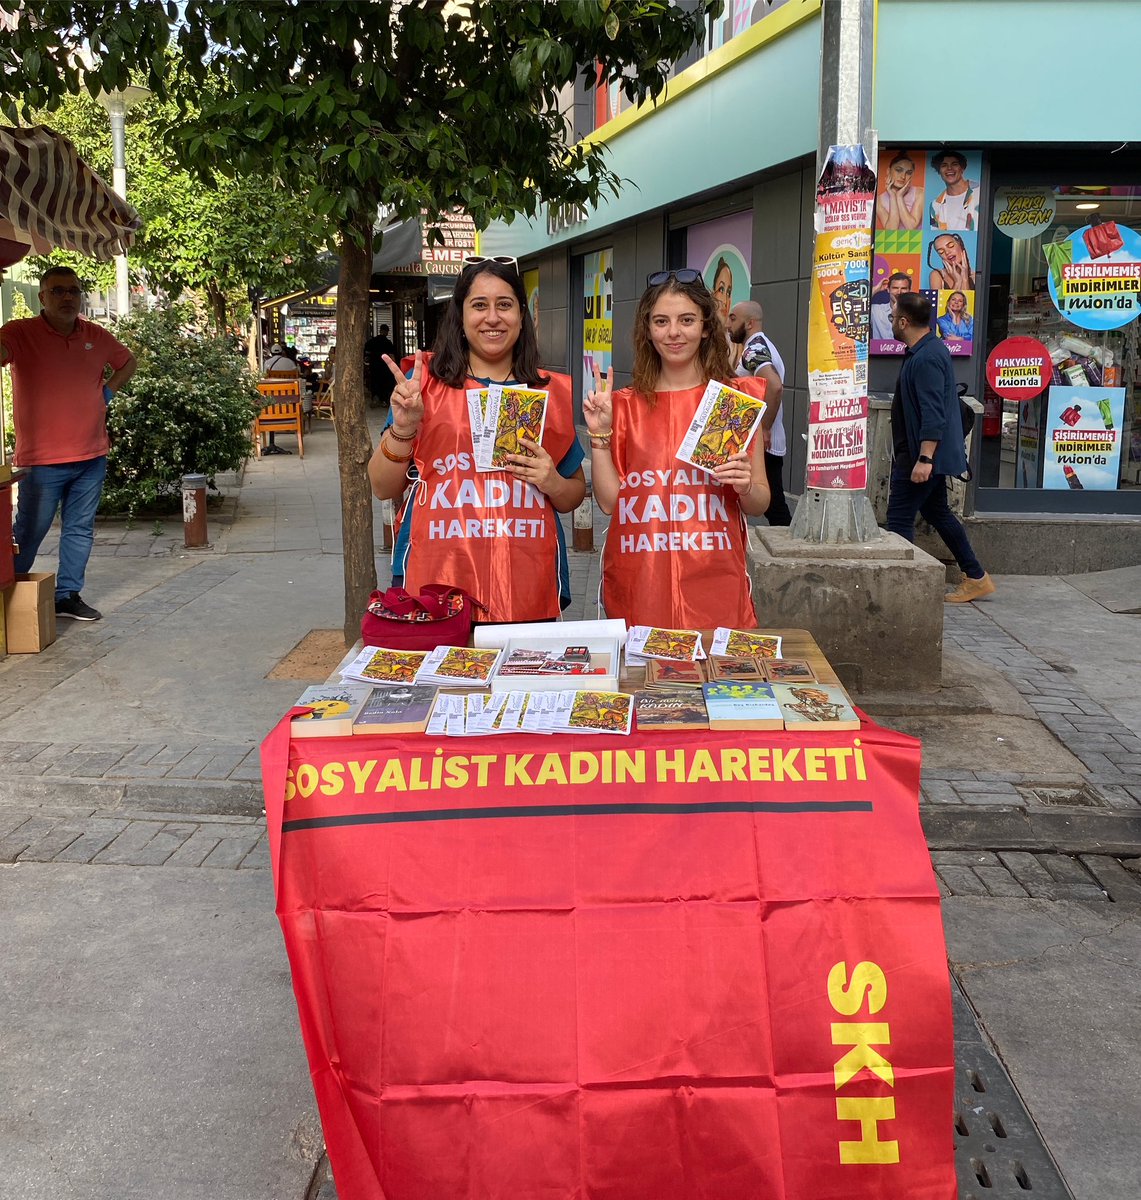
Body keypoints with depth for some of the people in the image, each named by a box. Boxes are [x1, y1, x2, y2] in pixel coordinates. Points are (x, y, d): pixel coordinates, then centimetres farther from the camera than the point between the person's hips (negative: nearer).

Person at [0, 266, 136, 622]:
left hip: (92, 456, 5)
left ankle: (68, 594, 20)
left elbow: (127, 362, 26)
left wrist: (108, 391, 12)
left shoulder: (96, 336, 8)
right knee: (29, 532, 2)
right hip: (42, 458, -5)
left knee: (80, 529, 10)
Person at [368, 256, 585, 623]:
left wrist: (552, 483, -4)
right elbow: (383, 488, 4)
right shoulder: (425, 382, 4)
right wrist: (403, 427, -13)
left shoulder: (550, 392, 10)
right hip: (437, 582, -2)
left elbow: (575, 495, 18)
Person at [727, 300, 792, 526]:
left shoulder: (753, 349, -14)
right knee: (775, 507, 11)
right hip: (769, 446, 10)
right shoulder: (763, 346, 18)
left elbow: (774, 386, -31)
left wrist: (764, 429, -23)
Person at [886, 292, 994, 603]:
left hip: (923, 453, -11)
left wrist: (924, 459, -29)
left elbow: (933, 414, -26)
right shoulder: (927, 351, 14)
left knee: (899, 516, -6)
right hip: (924, 454, 11)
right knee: (937, 512, 17)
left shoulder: (927, 358, -20)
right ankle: (976, 578, 24)